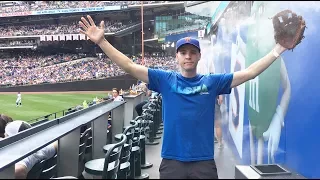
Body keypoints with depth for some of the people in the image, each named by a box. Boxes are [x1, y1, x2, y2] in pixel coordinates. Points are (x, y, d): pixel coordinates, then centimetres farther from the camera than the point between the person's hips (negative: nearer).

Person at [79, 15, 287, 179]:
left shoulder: (212, 81, 2)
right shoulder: (165, 80, 0)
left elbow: (249, 73, 3)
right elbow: (129, 66, -3)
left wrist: (277, 50, 0)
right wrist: (101, 41, -9)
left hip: (204, 161, 1)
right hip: (172, 161, 0)